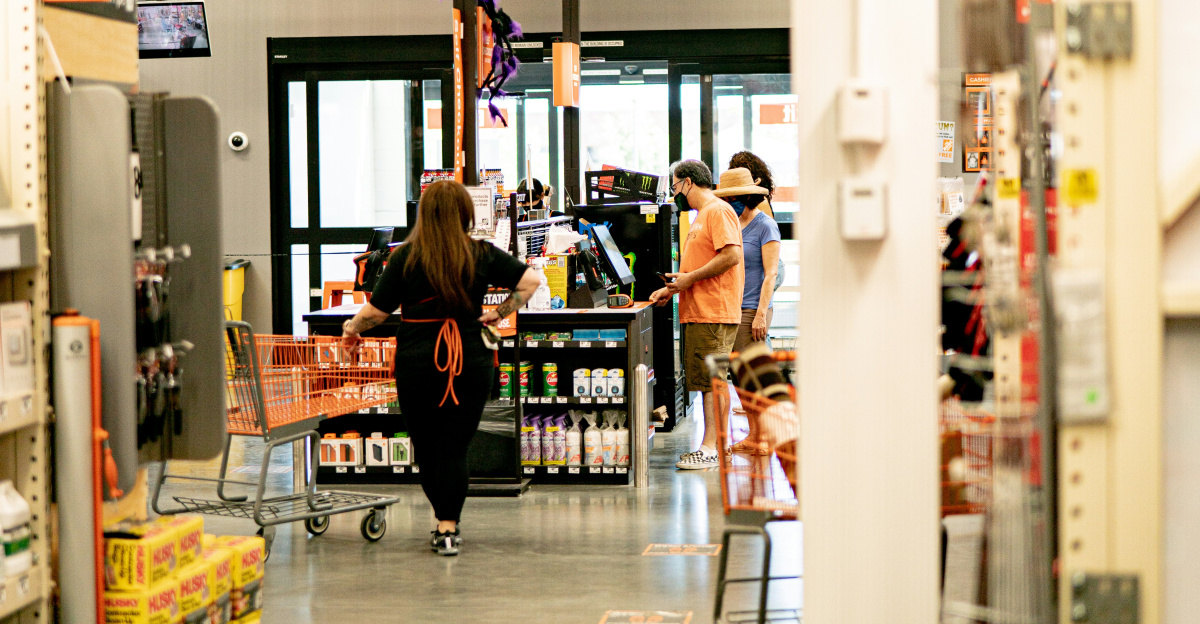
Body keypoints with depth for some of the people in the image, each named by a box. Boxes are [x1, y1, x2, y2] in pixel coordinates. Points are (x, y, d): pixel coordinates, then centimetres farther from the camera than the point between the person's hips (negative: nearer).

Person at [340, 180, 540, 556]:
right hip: (471, 362, 1)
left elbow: (377, 311, -1)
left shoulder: (406, 257, -3)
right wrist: (501, 313, 15)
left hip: (417, 361, -1)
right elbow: (530, 281, 4)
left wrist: (352, 328, 18)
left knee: (426, 448, 14)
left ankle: (445, 523, 22)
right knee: (455, 448, 3)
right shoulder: (483, 255, 1)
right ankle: (449, 529, -3)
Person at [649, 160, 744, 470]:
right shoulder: (701, 216, 23)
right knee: (710, 382, 9)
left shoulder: (718, 211, -9)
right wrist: (673, 288, 17)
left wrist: (689, 278, -16)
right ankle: (717, 445, 12)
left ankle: (710, 449, -10)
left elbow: (731, 255, -21)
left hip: (714, 314, -10)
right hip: (699, 312, 10)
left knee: (712, 381, -10)